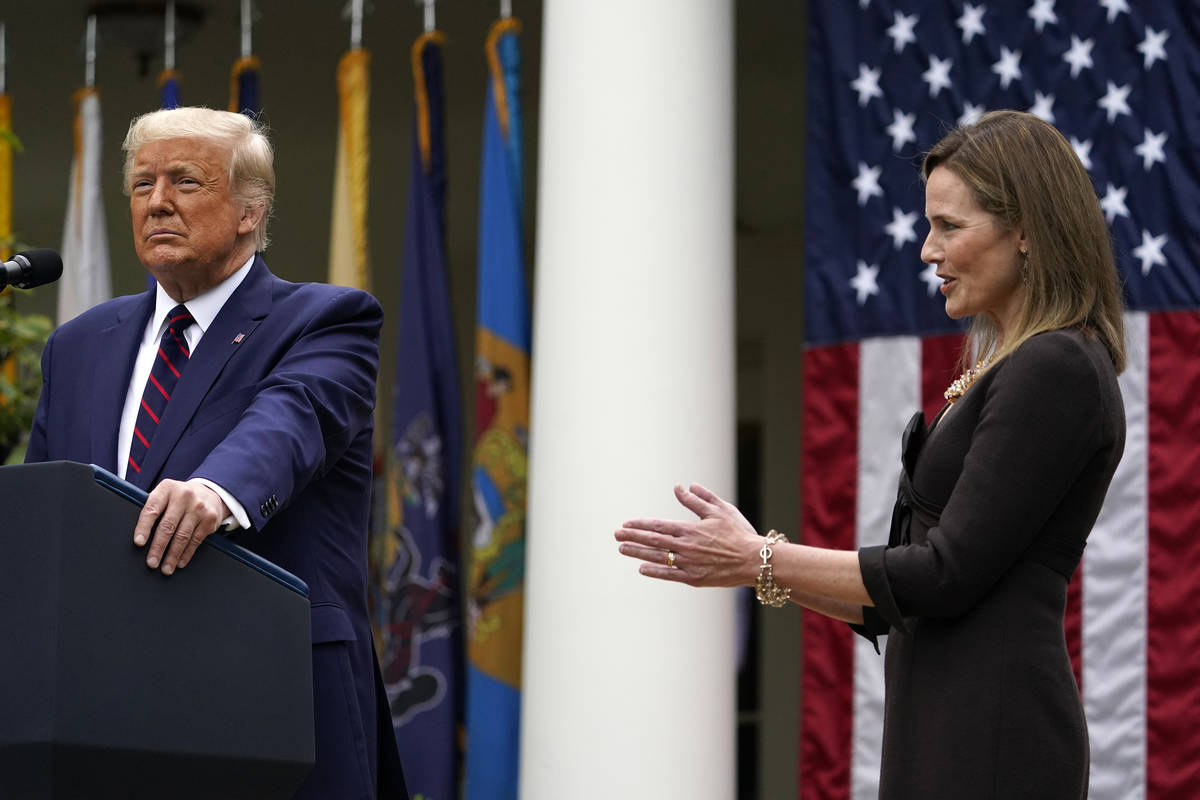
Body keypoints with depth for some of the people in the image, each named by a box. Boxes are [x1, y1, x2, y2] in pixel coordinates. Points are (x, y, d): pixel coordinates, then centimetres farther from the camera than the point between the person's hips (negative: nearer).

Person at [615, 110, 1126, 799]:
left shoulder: (1055, 371, -12)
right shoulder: (1014, 370, 19)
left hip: (990, 741, -10)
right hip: (948, 736, 10)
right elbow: (903, 601, 19)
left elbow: (948, 573, -16)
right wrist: (758, 565, 11)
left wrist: (763, 561, -10)